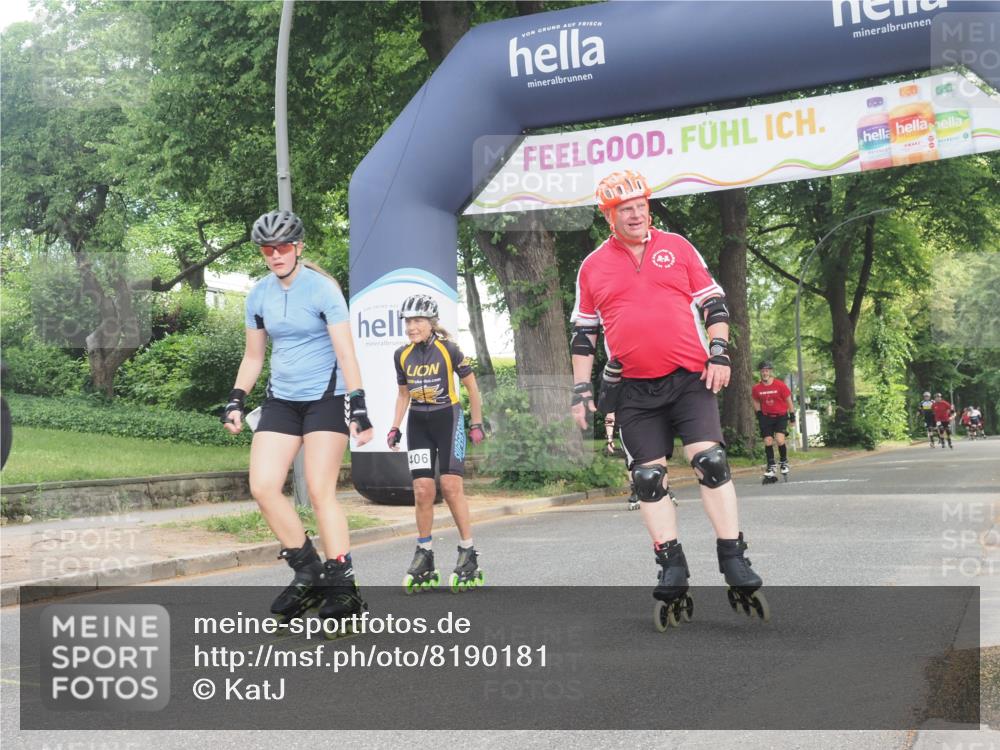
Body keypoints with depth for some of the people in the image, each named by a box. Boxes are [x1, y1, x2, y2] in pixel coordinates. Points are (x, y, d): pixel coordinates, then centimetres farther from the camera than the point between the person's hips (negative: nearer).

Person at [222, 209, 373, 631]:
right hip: (281, 399, 5)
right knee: (262, 486, -9)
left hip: (325, 397, -5)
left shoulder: (322, 289, -10)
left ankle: (343, 588, -3)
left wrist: (358, 407, -22)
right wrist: (236, 401, 5)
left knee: (320, 491, -11)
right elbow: (253, 356, 15)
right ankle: (308, 572, 5)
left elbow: (345, 351, -15)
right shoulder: (259, 295, 6)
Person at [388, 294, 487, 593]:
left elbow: (471, 386, -1)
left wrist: (477, 424, -1)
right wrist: (395, 427, 6)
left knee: (451, 486, -11)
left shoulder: (448, 349, -11)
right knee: (422, 489, -4)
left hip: (447, 419, -4)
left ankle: (468, 555, 0)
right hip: (417, 423, 4)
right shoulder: (402, 355, 2)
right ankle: (424, 557, 7)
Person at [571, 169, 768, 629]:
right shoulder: (593, 267, 8)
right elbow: (583, 333, 12)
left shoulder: (677, 247, 7)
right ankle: (673, 574, 7)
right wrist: (581, 390, 7)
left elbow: (713, 303, 10)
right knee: (649, 478, 0)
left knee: (710, 462, -11)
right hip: (632, 388, 1)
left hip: (690, 378, -1)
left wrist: (720, 352, -2)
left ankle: (736, 566, -6)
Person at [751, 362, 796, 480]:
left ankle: (784, 462, 5)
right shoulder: (756, 388, -6)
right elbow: (756, 402, 12)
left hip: (781, 416, -3)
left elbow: (788, 401, -3)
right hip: (767, 417, 3)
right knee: (768, 442, -3)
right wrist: (759, 415, 6)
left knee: (780, 440, -18)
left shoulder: (780, 385, -13)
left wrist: (792, 417, 1)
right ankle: (771, 466, 12)